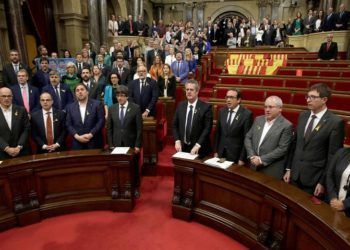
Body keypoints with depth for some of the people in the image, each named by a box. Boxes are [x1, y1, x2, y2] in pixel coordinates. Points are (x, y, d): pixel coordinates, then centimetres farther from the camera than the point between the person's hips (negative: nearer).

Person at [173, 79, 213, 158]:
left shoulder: (206, 107, -9)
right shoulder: (180, 105, 4)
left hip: (199, 149, -3)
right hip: (182, 147, 4)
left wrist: (197, 145, -20)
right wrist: (177, 141, -6)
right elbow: (175, 125, 7)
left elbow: (207, 128, -13)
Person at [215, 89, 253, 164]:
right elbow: (217, 132, 8)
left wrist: (242, 158, -11)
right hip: (221, 153, 4)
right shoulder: (222, 111, 4)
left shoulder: (247, 114, -11)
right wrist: (216, 151, 6)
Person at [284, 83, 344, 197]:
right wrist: (289, 168, 8)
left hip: (314, 178, -5)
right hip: (295, 174, 5)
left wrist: (323, 182, -11)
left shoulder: (335, 122, -12)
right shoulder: (303, 116, 5)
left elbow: (333, 156, -12)